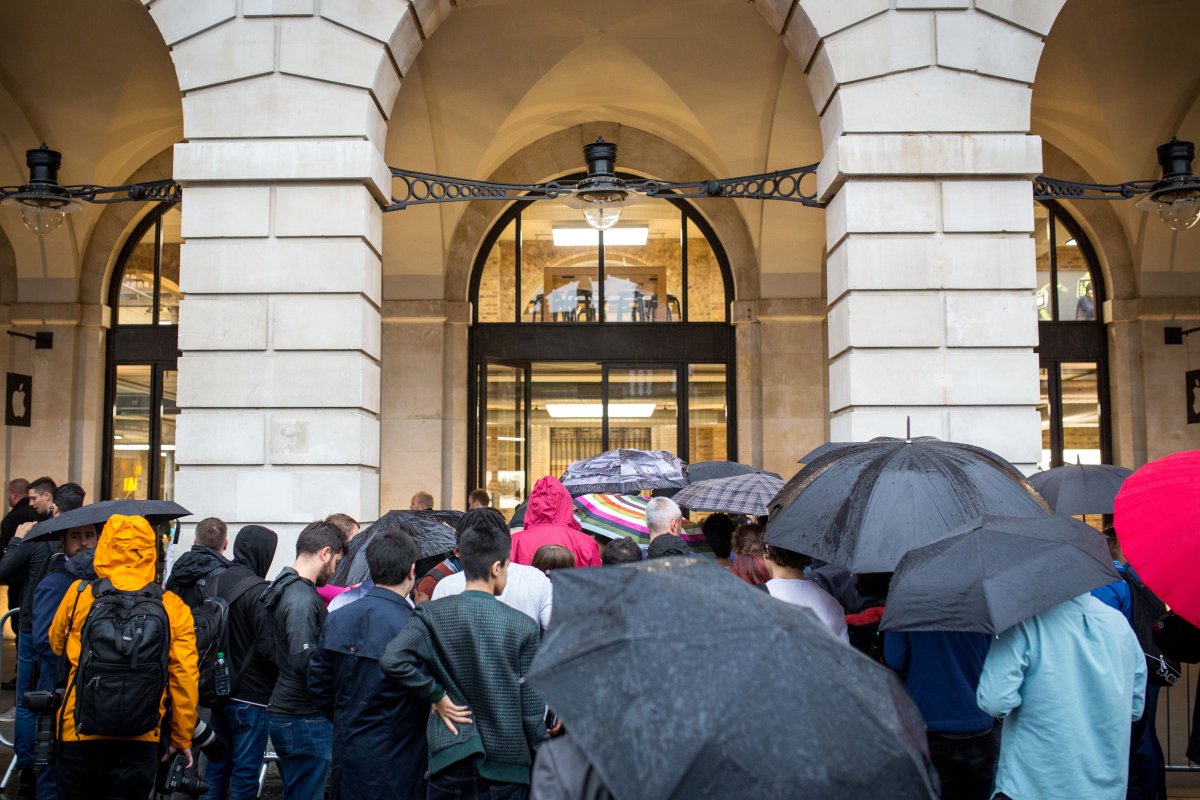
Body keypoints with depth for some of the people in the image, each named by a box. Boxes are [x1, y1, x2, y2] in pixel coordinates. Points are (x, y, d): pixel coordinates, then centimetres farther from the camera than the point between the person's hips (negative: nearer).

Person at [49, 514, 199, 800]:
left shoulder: (78, 595, -4)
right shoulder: (174, 608, -5)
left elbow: (57, 644, 15)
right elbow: (185, 679, -3)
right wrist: (182, 739, 10)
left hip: (78, 735, 1)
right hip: (140, 742, 0)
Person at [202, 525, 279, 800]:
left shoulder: (216, 583, 3)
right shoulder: (259, 591, -18)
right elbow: (268, 649, -22)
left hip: (219, 691, 7)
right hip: (250, 695, -7)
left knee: (217, 767, 18)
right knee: (245, 773, 3)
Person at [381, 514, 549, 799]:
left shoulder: (432, 614, -6)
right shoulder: (523, 626, -9)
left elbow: (392, 660, -20)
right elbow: (532, 709, -6)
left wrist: (437, 696, -7)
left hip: (449, 759, 1)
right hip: (507, 765, -1)